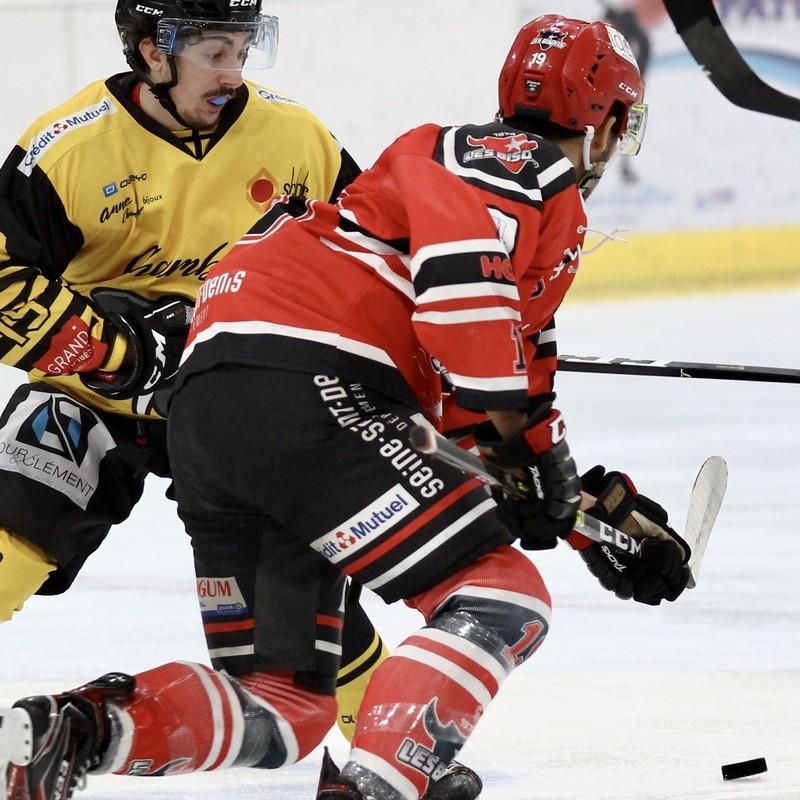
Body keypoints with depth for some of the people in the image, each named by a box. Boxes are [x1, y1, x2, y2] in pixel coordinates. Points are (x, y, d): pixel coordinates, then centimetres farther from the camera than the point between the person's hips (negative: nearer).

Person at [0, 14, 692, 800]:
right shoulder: (519, 164, 2)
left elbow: (517, 393, 35)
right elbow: (457, 260, -20)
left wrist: (601, 506, 30)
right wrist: (513, 421, -13)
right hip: (300, 386, -10)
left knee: (281, 710, 11)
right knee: (502, 601, -10)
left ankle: (66, 730, -6)